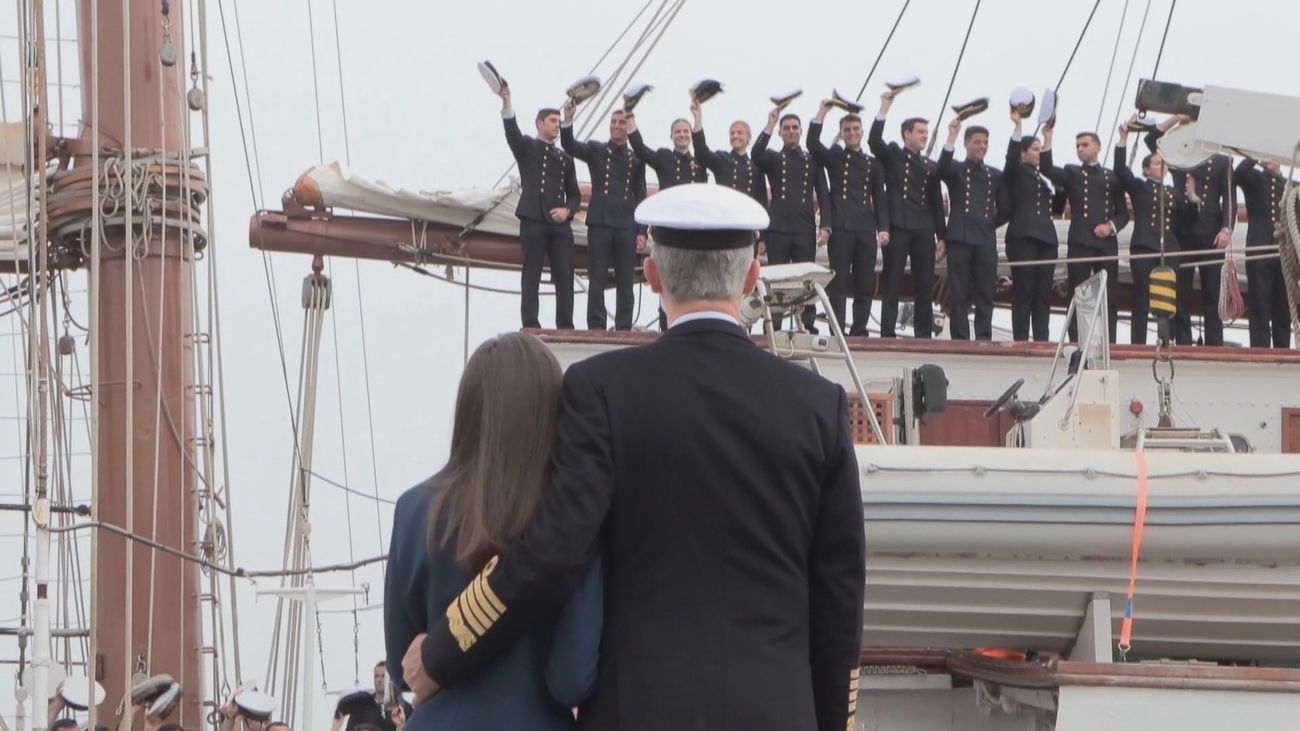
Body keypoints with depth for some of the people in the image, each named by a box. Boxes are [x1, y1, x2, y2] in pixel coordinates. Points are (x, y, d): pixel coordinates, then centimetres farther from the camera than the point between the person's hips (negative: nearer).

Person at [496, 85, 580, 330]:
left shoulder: (565, 158, 20)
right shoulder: (526, 147, 8)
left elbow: (574, 194, 19)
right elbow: (512, 131, -14)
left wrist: (567, 210, -3)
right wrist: (506, 103, -30)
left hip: (560, 224, 4)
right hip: (533, 221, -4)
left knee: (565, 276, -3)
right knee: (532, 277, -4)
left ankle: (565, 327, 0)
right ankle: (531, 328, -4)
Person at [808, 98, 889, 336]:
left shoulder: (873, 164, 17)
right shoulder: (834, 157, 10)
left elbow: (880, 199, 13)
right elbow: (813, 144, -9)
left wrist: (883, 228, 1)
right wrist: (822, 112, -11)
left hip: (866, 229, 3)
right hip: (841, 227, -3)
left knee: (865, 285, 2)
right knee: (839, 283, -4)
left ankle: (859, 332, 7)